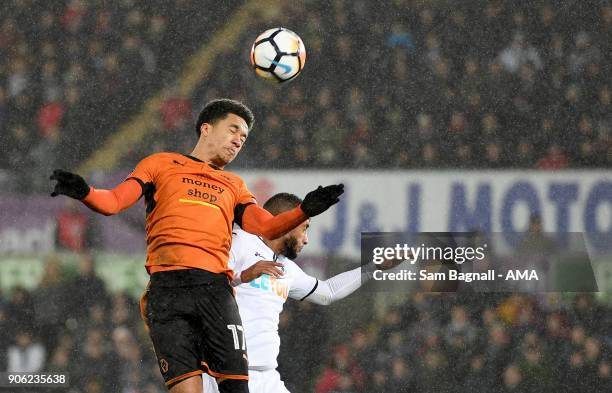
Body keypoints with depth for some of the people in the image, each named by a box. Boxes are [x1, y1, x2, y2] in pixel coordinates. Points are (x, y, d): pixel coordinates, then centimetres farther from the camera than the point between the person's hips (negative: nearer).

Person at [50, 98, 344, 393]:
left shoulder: (234, 186, 27)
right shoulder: (162, 164, 20)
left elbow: (266, 227, 12)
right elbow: (113, 202, 11)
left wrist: (304, 212, -6)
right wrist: (84, 193, -11)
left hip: (215, 288, 3)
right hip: (168, 288, -3)